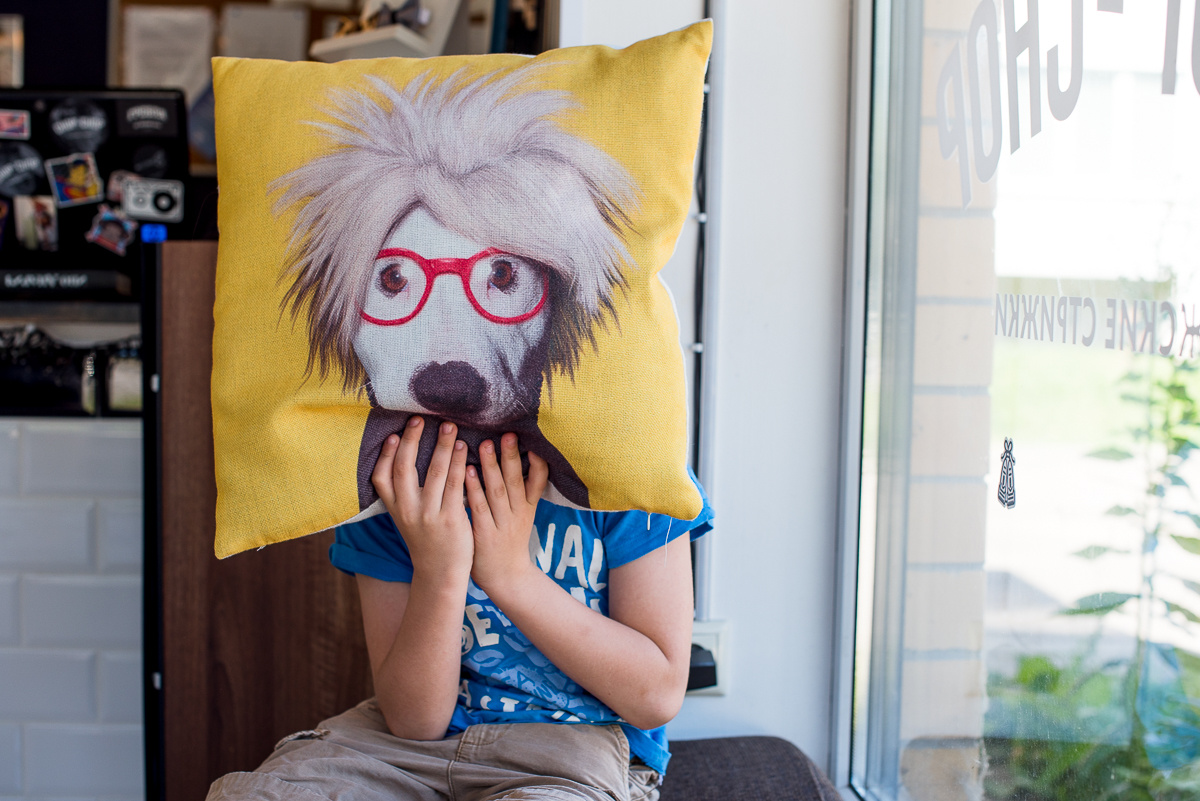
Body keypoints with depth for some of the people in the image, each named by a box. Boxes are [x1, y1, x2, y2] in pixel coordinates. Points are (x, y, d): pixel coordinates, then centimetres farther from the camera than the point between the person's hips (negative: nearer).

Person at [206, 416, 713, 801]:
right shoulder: (389, 487, -6)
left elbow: (658, 696, -13)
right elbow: (414, 721, -8)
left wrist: (513, 574, -22)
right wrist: (438, 574, -26)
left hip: (578, 744, -1)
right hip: (411, 742, 2)